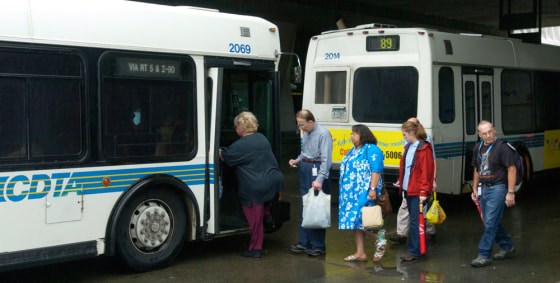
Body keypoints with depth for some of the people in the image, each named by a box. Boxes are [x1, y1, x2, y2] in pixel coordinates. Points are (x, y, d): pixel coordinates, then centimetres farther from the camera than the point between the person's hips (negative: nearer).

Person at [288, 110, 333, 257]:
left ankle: (318, 246, 6)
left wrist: (319, 179, -28)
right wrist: (297, 160, 10)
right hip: (305, 170, 9)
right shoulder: (306, 133, 13)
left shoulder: (323, 134, -15)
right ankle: (303, 243, 18)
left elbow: (326, 159, -21)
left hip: (317, 171, -9)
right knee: (304, 208, 11)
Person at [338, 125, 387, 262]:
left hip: (364, 192, -9)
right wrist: (345, 191, 21)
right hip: (352, 193, 9)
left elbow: (376, 171, -18)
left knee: (361, 219, -12)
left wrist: (373, 189, -25)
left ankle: (380, 240, 8)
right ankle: (360, 253, 12)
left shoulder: (371, 150, -10)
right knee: (355, 221, 7)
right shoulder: (353, 150, 18)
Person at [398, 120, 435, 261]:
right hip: (408, 189, 9)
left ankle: (413, 251, 0)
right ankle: (422, 246, 26)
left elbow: (426, 171, -16)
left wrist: (423, 192, -19)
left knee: (415, 221, -6)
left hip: (417, 191, -9)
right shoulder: (409, 147, 14)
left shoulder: (424, 149, -13)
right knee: (413, 219, 15)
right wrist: (401, 181, 15)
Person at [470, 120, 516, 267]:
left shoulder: (502, 147, -12)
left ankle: (484, 255, -4)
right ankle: (506, 246, 34)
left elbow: (511, 169, -13)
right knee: (492, 221, 16)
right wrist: (475, 189, 16)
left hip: (498, 189, -8)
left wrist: (511, 192, -17)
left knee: (490, 223, -8)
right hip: (483, 189, 8)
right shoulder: (478, 148, 10)